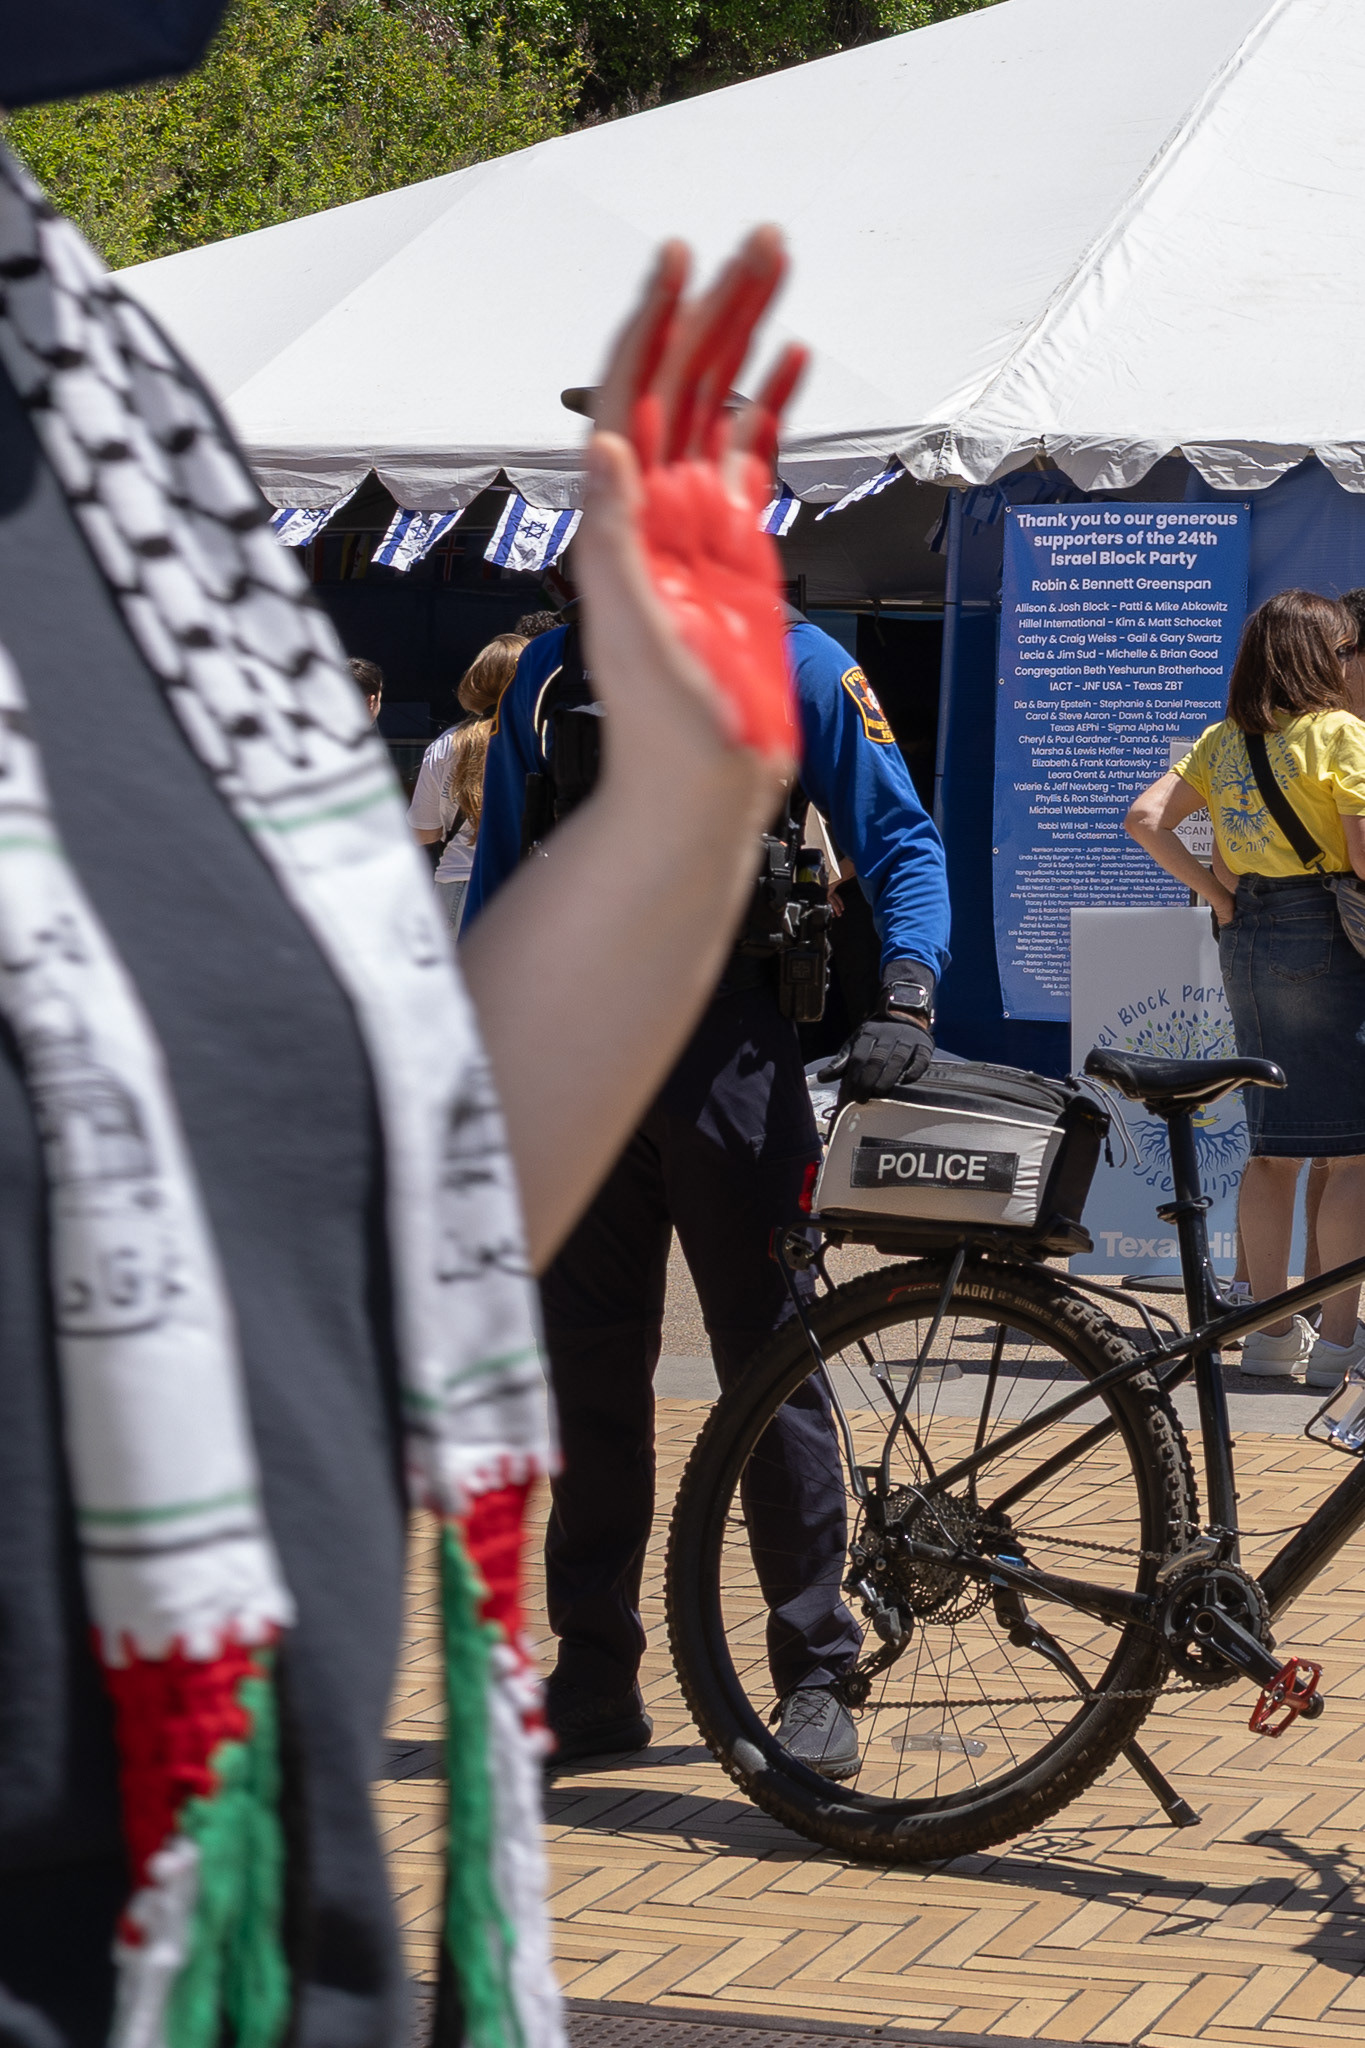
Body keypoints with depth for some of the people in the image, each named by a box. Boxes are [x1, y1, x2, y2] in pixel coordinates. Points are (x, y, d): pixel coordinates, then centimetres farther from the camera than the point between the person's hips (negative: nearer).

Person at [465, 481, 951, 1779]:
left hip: (727, 1049, -4)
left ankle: (815, 1680, 8)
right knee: (586, 1375, 7)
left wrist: (907, 994, -17)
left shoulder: (792, 665, 1)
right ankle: (593, 1682, 16)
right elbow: (500, 870, 17)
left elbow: (898, 840, 0)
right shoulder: (554, 670, 12)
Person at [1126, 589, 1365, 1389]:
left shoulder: (1223, 742, 10)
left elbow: (1145, 819, 4)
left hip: (1246, 935, 7)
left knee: (1274, 1144, 12)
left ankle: (1271, 1329, 15)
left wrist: (1215, 893, 5)